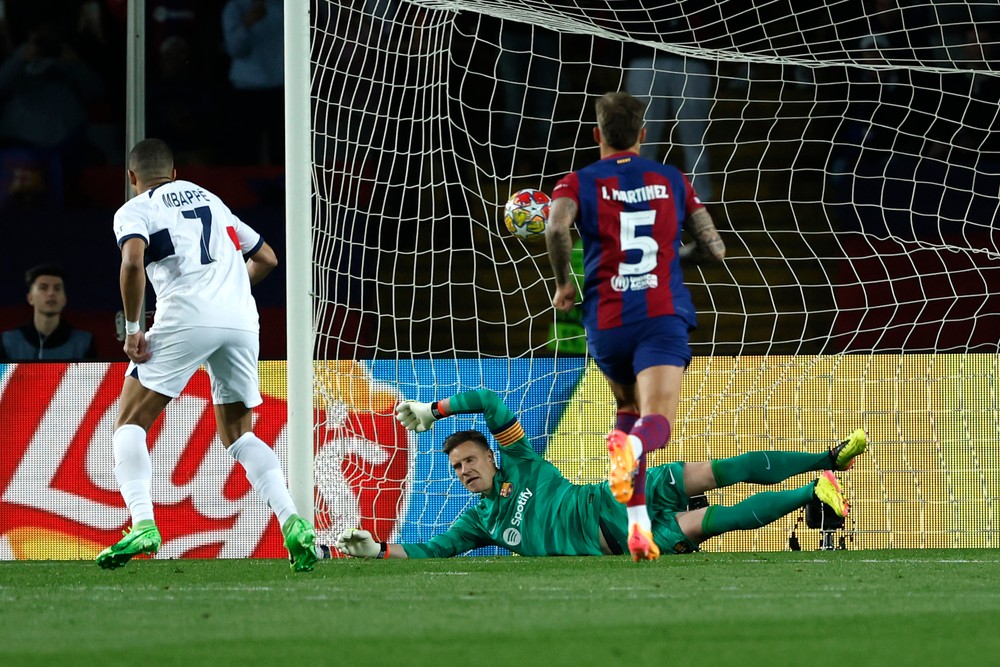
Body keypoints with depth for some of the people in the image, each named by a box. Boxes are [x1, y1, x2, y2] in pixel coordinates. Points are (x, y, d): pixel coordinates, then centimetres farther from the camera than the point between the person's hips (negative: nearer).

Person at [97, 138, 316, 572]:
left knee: (130, 423, 5)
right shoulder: (208, 199, 27)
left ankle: (142, 524, -16)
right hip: (242, 320, 5)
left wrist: (132, 330, -6)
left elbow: (133, 262, -13)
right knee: (238, 435, 17)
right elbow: (266, 257, 30)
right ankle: (293, 522, -5)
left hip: (186, 318, -5)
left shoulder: (135, 210, 9)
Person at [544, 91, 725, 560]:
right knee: (656, 424, -12)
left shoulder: (580, 183, 7)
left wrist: (564, 283, 0)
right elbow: (714, 249, 13)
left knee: (629, 409, 26)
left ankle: (637, 521, 12)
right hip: (664, 316, -1)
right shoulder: (672, 180, 14)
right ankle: (632, 447, -51)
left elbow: (557, 227, -15)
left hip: (606, 323, 1)